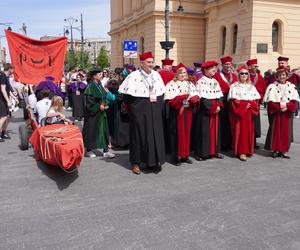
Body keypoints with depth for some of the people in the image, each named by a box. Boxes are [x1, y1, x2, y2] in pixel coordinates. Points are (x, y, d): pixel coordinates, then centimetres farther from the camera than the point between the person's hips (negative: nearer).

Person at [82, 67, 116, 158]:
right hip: (93, 112, -7)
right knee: (91, 130, 3)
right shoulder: (91, 86, -12)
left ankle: (106, 151, 9)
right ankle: (88, 150, 16)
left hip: (101, 112, 7)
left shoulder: (100, 86, 10)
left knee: (104, 130, 5)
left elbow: (106, 97, 15)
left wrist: (105, 105, -2)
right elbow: (89, 101, -16)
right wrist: (98, 106, -19)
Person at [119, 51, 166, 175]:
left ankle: (153, 161, 16)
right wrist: (147, 98, -8)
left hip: (155, 112, 5)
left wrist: (156, 98, 0)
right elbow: (127, 95, -10)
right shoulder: (134, 76, -7)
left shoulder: (156, 75, 9)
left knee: (155, 135, 5)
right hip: (139, 112, -4)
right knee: (139, 135, 2)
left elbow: (162, 93, 16)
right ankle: (136, 163, 13)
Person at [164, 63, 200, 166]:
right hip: (176, 112, -5)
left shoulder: (190, 84, 14)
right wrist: (182, 97, -22)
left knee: (187, 133, 8)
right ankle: (175, 157, 5)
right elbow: (170, 99, -14)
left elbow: (196, 96, 10)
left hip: (187, 112, 5)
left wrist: (194, 98, -13)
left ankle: (185, 155, 17)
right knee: (176, 134, -2)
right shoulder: (171, 84, -3)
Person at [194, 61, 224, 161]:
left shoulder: (215, 81, 13)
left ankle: (214, 151, 19)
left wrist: (218, 106, -6)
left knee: (215, 130, 10)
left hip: (215, 110, 7)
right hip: (204, 111, -7)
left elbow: (219, 96, 10)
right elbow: (203, 98, -16)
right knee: (204, 131, -3)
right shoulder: (201, 82, -9)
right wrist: (212, 108, -16)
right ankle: (202, 153, 3)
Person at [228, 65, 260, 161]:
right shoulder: (234, 86, 1)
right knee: (240, 131, -6)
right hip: (238, 112, -4)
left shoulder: (251, 87, 15)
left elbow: (256, 100, 8)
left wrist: (251, 106, -11)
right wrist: (244, 106, -14)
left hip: (249, 112, 5)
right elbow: (234, 100, -8)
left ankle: (247, 150, 12)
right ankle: (241, 152, -4)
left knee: (249, 131, 4)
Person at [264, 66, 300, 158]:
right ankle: (275, 150, 9)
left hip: (287, 113, 3)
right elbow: (270, 102, -7)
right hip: (275, 113, -3)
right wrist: (279, 107, -18)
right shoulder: (272, 86, -2)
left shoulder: (292, 87, 7)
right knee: (275, 131, 0)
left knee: (286, 132, 5)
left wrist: (286, 107, -15)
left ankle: (283, 150, 12)